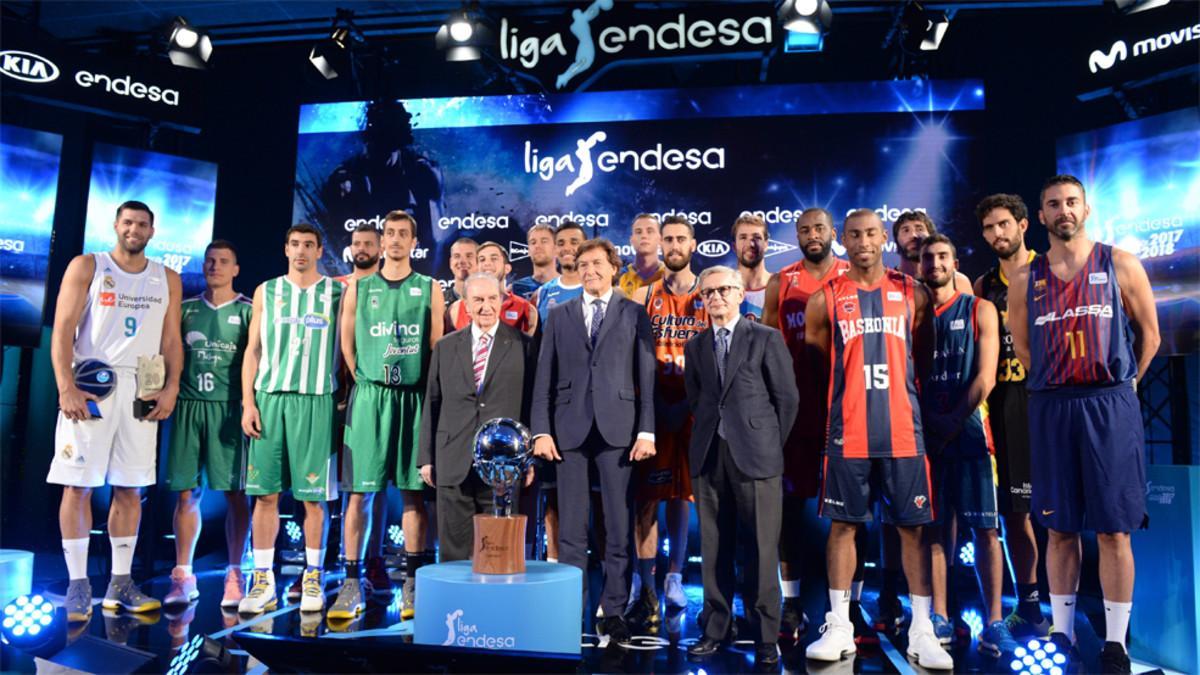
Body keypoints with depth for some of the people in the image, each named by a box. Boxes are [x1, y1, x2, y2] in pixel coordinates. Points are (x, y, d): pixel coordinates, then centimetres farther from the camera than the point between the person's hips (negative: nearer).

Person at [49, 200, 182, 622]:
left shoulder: (167, 280, 12)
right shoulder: (86, 267, 4)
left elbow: (171, 340, 11)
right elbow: (62, 330, -3)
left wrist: (171, 388, -3)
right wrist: (65, 388, -14)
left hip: (141, 390, 3)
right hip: (89, 386, -3)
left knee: (129, 489, 5)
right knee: (78, 485, -3)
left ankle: (120, 584, 12)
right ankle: (78, 585, 4)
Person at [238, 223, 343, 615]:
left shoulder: (336, 293, 8)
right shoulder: (266, 292, 12)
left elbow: (345, 349, 7)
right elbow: (253, 351, 10)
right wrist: (248, 403, 1)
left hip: (315, 400, -2)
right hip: (269, 398, 2)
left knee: (312, 495, 1)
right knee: (265, 492, 3)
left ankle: (313, 577, 12)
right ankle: (263, 580, 12)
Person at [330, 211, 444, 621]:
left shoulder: (429, 289, 7)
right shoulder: (359, 288, 9)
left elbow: (437, 347, 4)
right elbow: (346, 344, 9)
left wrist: (428, 391, -2)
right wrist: (367, 383, 3)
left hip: (414, 398, 0)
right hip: (369, 397, 0)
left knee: (413, 491, 4)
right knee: (359, 492, -1)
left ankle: (412, 583, 13)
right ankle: (352, 584, 6)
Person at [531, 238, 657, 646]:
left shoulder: (634, 314, 8)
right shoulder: (559, 316, 13)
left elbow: (646, 376, 3)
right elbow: (544, 377, 8)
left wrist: (646, 431, -6)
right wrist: (541, 430, -1)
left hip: (617, 428, -1)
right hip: (569, 429, 1)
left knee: (618, 528, 3)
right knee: (571, 527, 6)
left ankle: (614, 611, 14)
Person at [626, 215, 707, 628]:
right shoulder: (644, 296, 7)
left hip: (693, 408, 1)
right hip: (651, 406, 0)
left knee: (681, 493, 8)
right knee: (647, 492, -2)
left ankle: (674, 578, 19)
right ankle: (645, 584, 4)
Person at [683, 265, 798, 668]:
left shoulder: (766, 339, 1)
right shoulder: (695, 346, 13)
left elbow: (787, 397, 2)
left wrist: (771, 443, 4)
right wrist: (711, 432, 8)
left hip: (755, 455, -3)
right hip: (708, 456, 4)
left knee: (761, 548, 0)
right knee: (714, 547, 8)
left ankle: (765, 637, 11)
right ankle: (716, 629, 18)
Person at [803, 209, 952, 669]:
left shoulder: (912, 294, 7)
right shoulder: (825, 299, 3)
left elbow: (924, 358, 14)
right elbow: (817, 364, 9)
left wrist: (898, 387, 9)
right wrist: (851, 391, 7)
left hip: (902, 429, 1)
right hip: (848, 432, -1)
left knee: (913, 526, 4)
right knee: (842, 524, 4)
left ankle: (921, 631, 15)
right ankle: (839, 626, 14)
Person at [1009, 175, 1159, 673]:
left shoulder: (1119, 264, 4)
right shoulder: (1026, 280, 7)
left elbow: (1149, 335, 7)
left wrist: (1121, 387, 6)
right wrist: (1053, 386, 8)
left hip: (1109, 405, -1)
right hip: (1050, 407, 2)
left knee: (1113, 531, 1)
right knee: (1059, 529, 7)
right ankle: (1062, 632, 18)